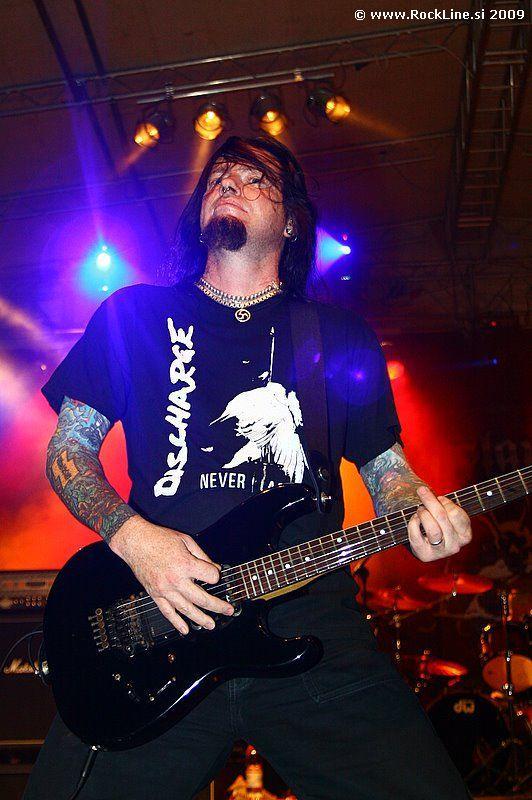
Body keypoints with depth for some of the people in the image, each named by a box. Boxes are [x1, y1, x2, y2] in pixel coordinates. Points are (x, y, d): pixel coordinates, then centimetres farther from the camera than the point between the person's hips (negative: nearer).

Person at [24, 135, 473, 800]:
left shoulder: (341, 336, 14)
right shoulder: (132, 315, 12)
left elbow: (385, 465, 17)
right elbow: (68, 449, 11)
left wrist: (419, 512, -6)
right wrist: (129, 534, -8)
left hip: (312, 621, 1)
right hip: (153, 622, 0)